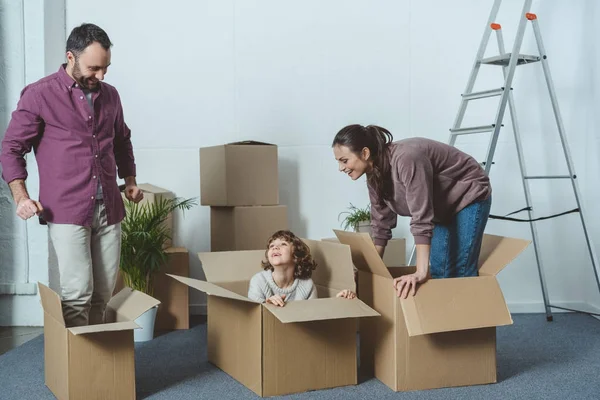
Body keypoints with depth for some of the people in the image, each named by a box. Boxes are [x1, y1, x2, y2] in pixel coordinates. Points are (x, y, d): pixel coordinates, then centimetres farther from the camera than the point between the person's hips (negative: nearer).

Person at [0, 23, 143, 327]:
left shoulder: (109, 95, 12)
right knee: (77, 292, -10)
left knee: (103, 293, 7)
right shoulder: (39, 94, -4)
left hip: (109, 209, 5)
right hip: (66, 211, -5)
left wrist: (130, 181, 17)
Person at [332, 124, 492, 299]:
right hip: (442, 207, 8)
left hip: (469, 197, -8)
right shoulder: (374, 175, -10)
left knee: (461, 273, -12)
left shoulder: (406, 159, -36)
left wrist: (421, 273, -44)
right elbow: (381, 224, -1)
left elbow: (422, 218, -40)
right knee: (439, 272, 3)